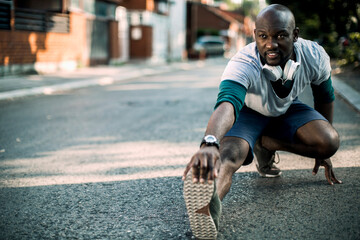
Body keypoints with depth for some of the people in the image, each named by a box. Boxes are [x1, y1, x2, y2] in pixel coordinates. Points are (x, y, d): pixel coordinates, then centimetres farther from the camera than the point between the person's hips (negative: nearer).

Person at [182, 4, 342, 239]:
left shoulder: (314, 56, -24)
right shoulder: (243, 64, -38)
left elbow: (325, 97, -3)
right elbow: (227, 103, -58)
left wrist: (323, 150, 5)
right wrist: (210, 143, -80)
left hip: (288, 110, 4)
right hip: (247, 113, -4)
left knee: (330, 142, -24)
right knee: (228, 156, -36)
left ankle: (265, 144, -2)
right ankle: (210, 208, -66)